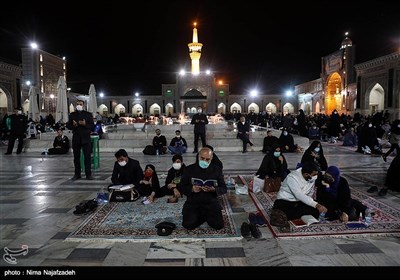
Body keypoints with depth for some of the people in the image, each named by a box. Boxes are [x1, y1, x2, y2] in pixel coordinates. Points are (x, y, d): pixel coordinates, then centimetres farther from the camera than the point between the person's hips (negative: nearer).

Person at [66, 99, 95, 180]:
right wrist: (73, 125, -11)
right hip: (76, 138, 2)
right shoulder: (72, 115, 11)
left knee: (87, 157, -3)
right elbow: (68, 125, 10)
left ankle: (88, 174, 3)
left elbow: (92, 126, 0)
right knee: (76, 157, 7)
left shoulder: (88, 114, 5)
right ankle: (77, 174, 16)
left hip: (85, 138, -2)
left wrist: (85, 124, -18)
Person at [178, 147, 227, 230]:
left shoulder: (217, 170, 3)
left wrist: (213, 189, -20)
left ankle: (208, 216, 16)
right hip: (193, 202, 0)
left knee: (219, 225, -17)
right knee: (188, 225, -20)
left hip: (211, 202, 0)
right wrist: (192, 189, -18)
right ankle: (203, 216, 11)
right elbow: (181, 187, 3)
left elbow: (224, 189, 3)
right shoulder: (189, 169, 1)